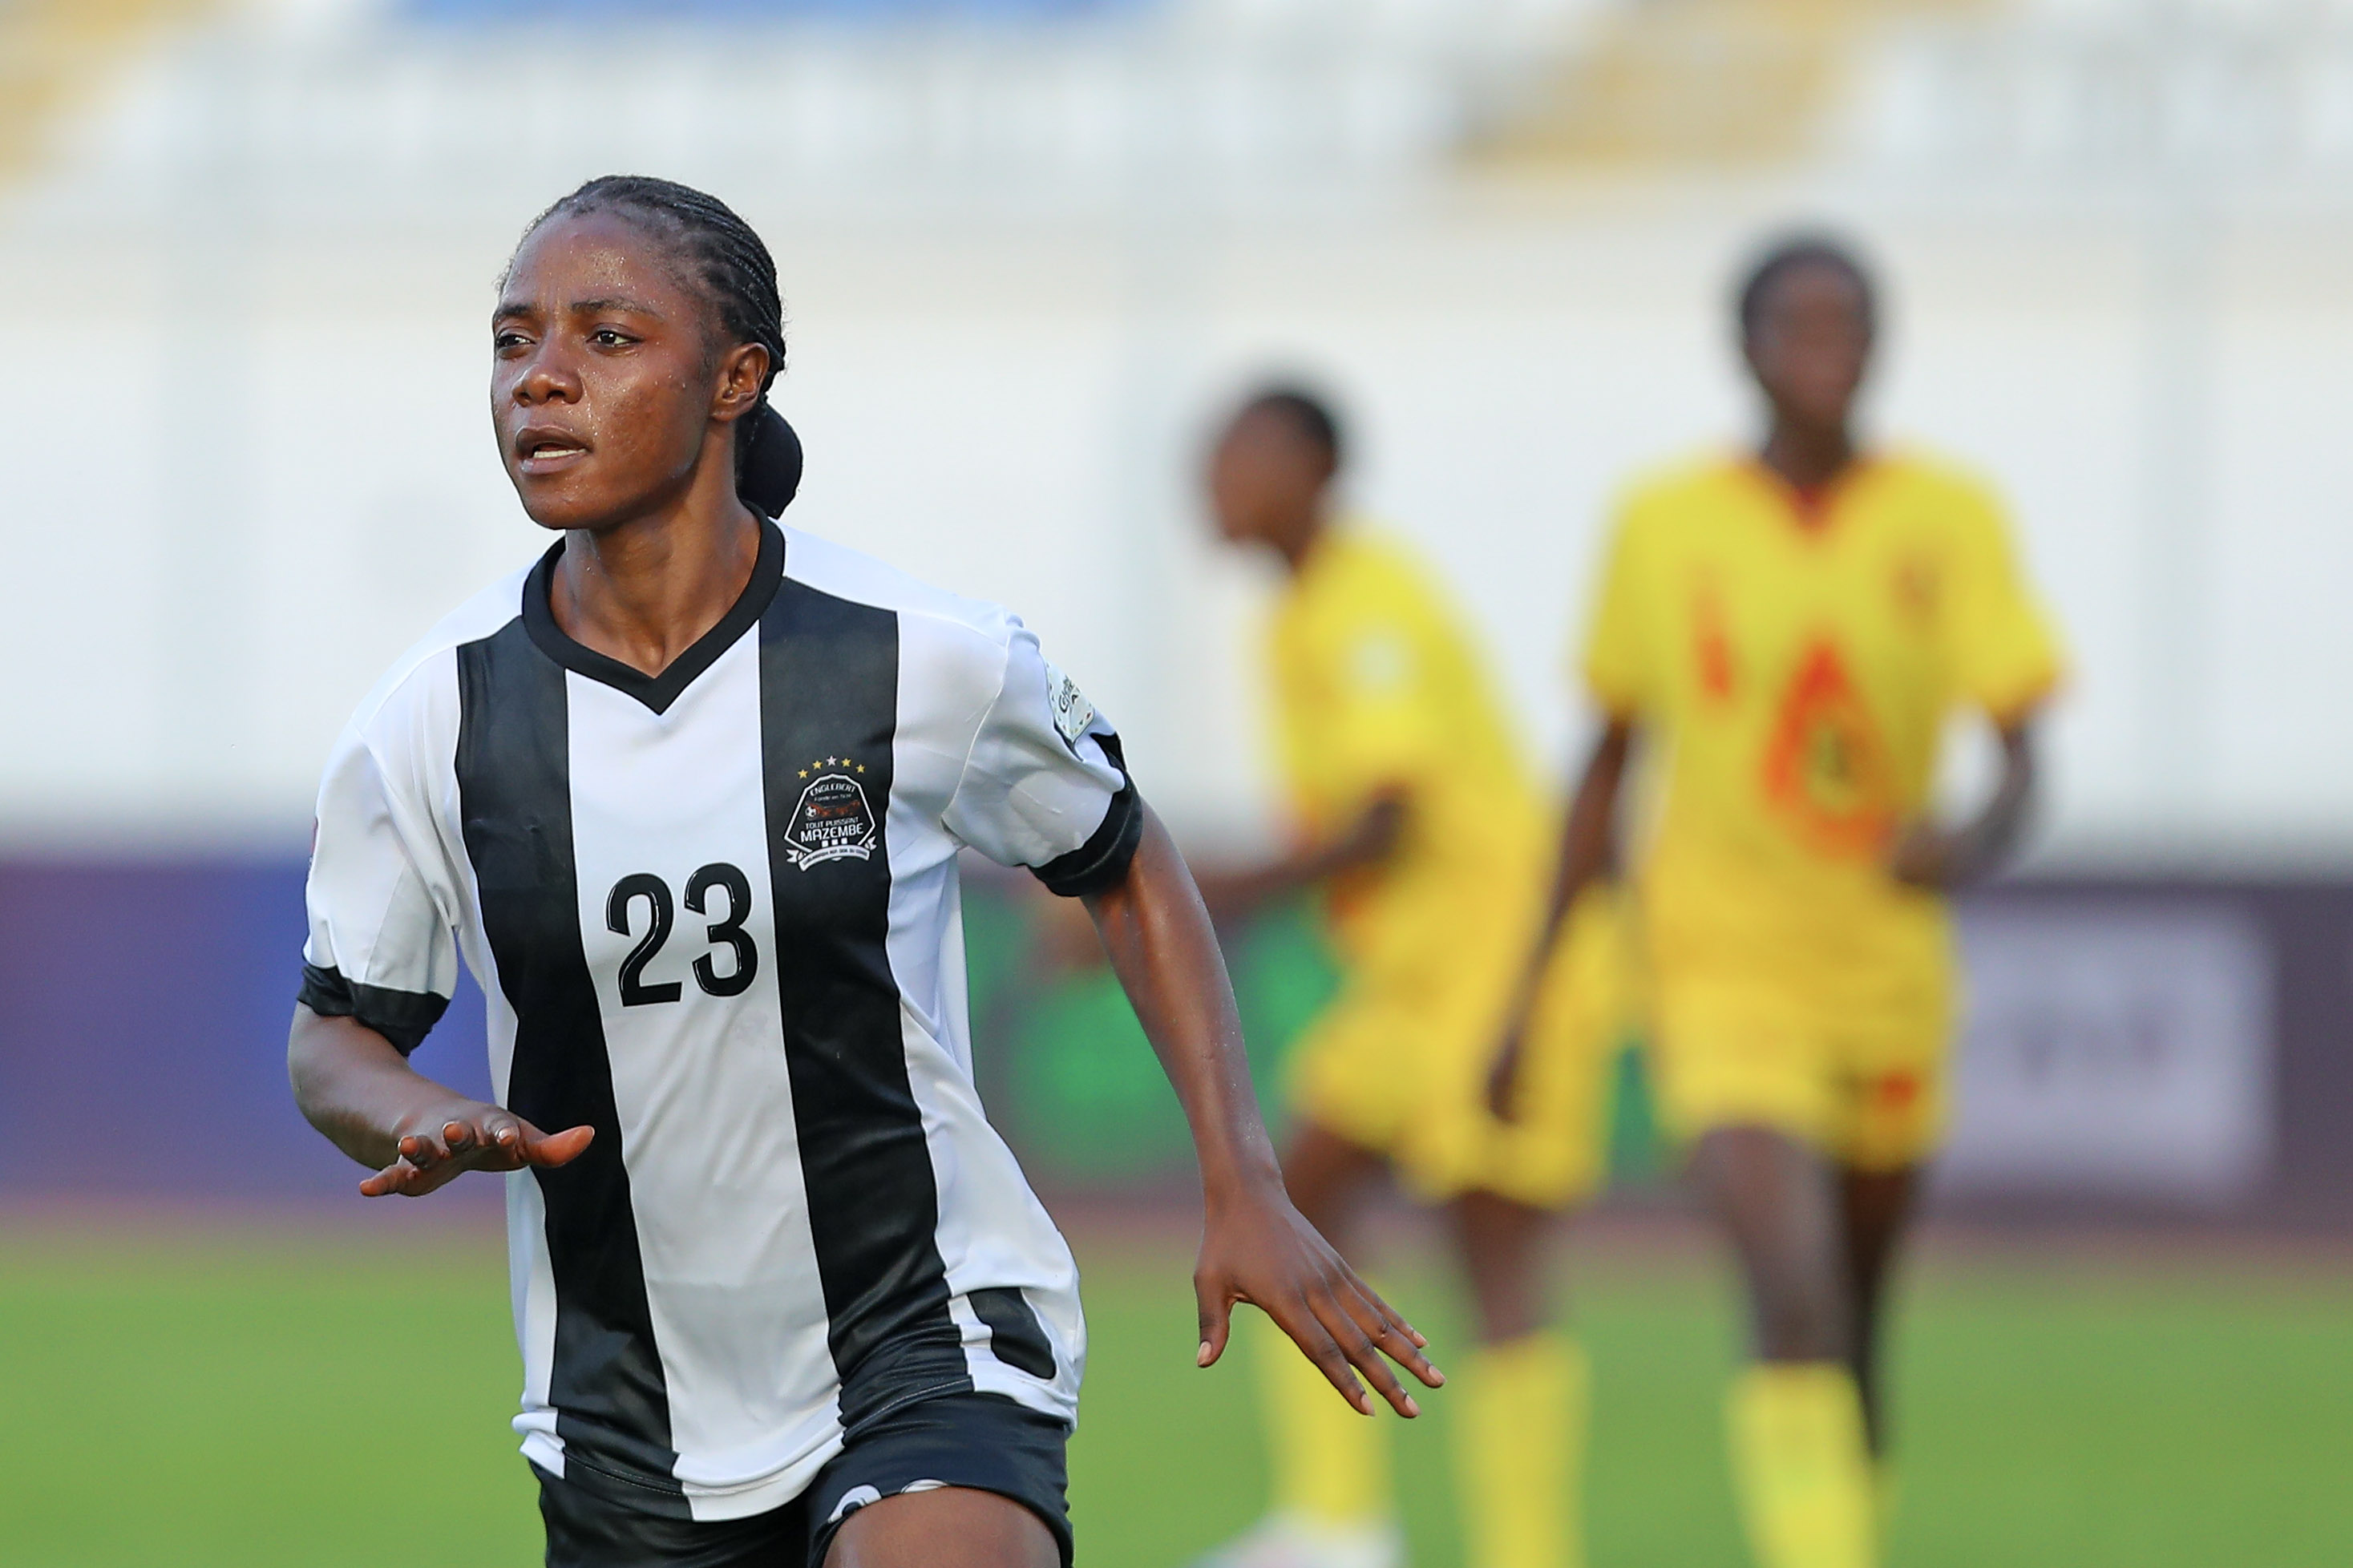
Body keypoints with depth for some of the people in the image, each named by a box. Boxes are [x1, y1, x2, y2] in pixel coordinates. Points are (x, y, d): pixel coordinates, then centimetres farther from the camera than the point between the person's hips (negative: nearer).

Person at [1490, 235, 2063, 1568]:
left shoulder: (1947, 520, -3)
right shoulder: (1667, 526, -2)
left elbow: (2022, 752, -9)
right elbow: (1610, 766, 8)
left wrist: (1981, 842, -33)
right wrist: (1531, 993, 10)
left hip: (1891, 971, 2)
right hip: (1725, 967, -2)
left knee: (1854, 1340, 14)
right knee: (1796, 1303, -22)